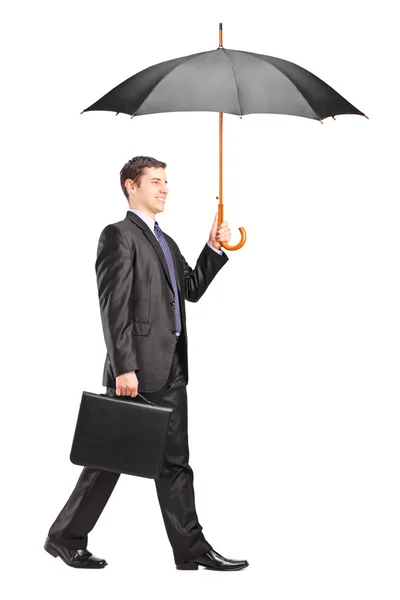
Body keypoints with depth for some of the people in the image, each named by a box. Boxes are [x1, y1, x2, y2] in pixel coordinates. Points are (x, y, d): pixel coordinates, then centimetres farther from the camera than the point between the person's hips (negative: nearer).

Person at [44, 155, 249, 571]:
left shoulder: (165, 242, 21)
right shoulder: (118, 235, -7)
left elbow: (191, 290, 21)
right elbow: (114, 306, -15)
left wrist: (214, 249, 10)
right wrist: (123, 367, -21)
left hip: (171, 369, 8)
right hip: (137, 367, -8)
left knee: (175, 462, 9)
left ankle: (191, 549, 12)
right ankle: (66, 537, 14)